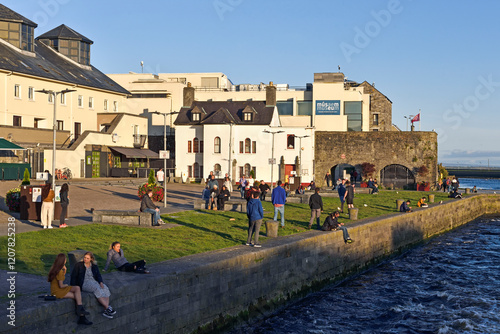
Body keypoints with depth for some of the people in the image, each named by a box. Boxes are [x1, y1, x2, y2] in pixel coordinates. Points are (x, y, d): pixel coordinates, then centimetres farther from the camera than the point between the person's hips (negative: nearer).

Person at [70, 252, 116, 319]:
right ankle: (108, 308, -36)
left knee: (105, 289, -26)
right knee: (97, 289, -33)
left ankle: (106, 311, -36)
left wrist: (101, 282, -13)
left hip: (94, 282, 5)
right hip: (84, 283, -4)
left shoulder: (94, 266, 17)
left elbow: (98, 275, 9)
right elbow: (73, 276, 1)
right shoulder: (78, 265, 7)